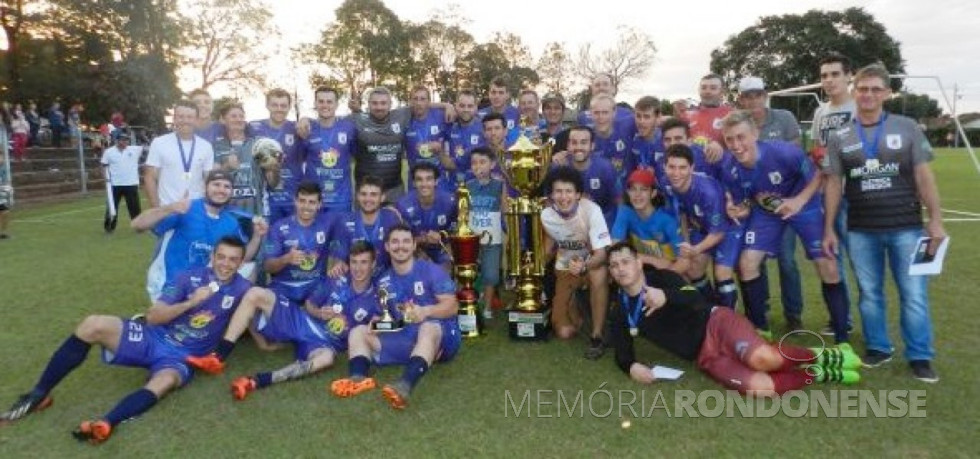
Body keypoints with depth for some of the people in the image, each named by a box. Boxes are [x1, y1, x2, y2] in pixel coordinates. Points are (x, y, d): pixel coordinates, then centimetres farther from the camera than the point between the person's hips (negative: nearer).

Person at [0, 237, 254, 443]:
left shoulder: (242, 289, -4)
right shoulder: (190, 277, -3)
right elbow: (153, 316, -8)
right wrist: (191, 302, -19)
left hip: (183, 358, -2)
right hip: (153, 339, 2)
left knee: (164, 382, -37)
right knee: (93, 325, -17)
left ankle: (104, 424, -55)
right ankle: (39, 394, -7)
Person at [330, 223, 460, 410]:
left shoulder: (431, 271, -5)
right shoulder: (384, 281, 11)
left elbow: (452, 306, -11)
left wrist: (426, 311, -29)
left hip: (440, 338, -5)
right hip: (404, 339, 6)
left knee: (429, 327, -38)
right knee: (358, 332, -4)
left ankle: (405, 385, -61)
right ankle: (359, 377, -35)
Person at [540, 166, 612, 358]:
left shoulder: (591, 210, -26)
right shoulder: (546, 215, -15)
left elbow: (602, 253, -28)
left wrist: (583, 266, -48)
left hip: (591, 263, -2)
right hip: (565, 269, 2)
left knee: (599, 274, -41)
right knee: (564, 332, -9)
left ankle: (596, 335, -23)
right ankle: (575, 311, 27)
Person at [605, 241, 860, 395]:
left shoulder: (662, 278, -1)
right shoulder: (620, 313, 8)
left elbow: (697, 301, -15)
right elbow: (623, 353, 10)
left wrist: (666, 297, -34)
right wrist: (631, 367, -13)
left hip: (716, 322, -2)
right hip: (705, 356, 3)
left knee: (761, 358, -35)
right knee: (758, 388, -25)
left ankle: (821, 356, -5)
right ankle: (820, 374, -1)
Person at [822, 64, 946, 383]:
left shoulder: (907, 128, 3)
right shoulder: (839, 138, 5)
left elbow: (923, 177, 2)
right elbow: (834, 185, 6)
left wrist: (935, 220, -3)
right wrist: (829, 229, 3)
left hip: (906, 228, -1)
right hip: (861, 231, 1)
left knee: (914, 295, 2)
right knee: (870, 293, 10)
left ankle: (920, 357, 15)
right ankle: (878, 348, 24)